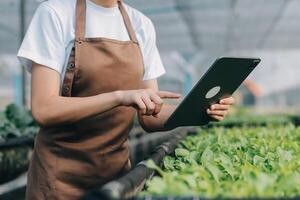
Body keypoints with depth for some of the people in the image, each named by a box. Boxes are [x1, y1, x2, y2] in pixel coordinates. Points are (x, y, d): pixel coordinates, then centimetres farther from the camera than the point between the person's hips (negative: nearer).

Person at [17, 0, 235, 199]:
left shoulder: (142, 25, 3)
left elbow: (150, 117, 2)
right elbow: (43, 109, -18)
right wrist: (119, 96, -29)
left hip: (117, 167, 4)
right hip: (62, 172, -4)